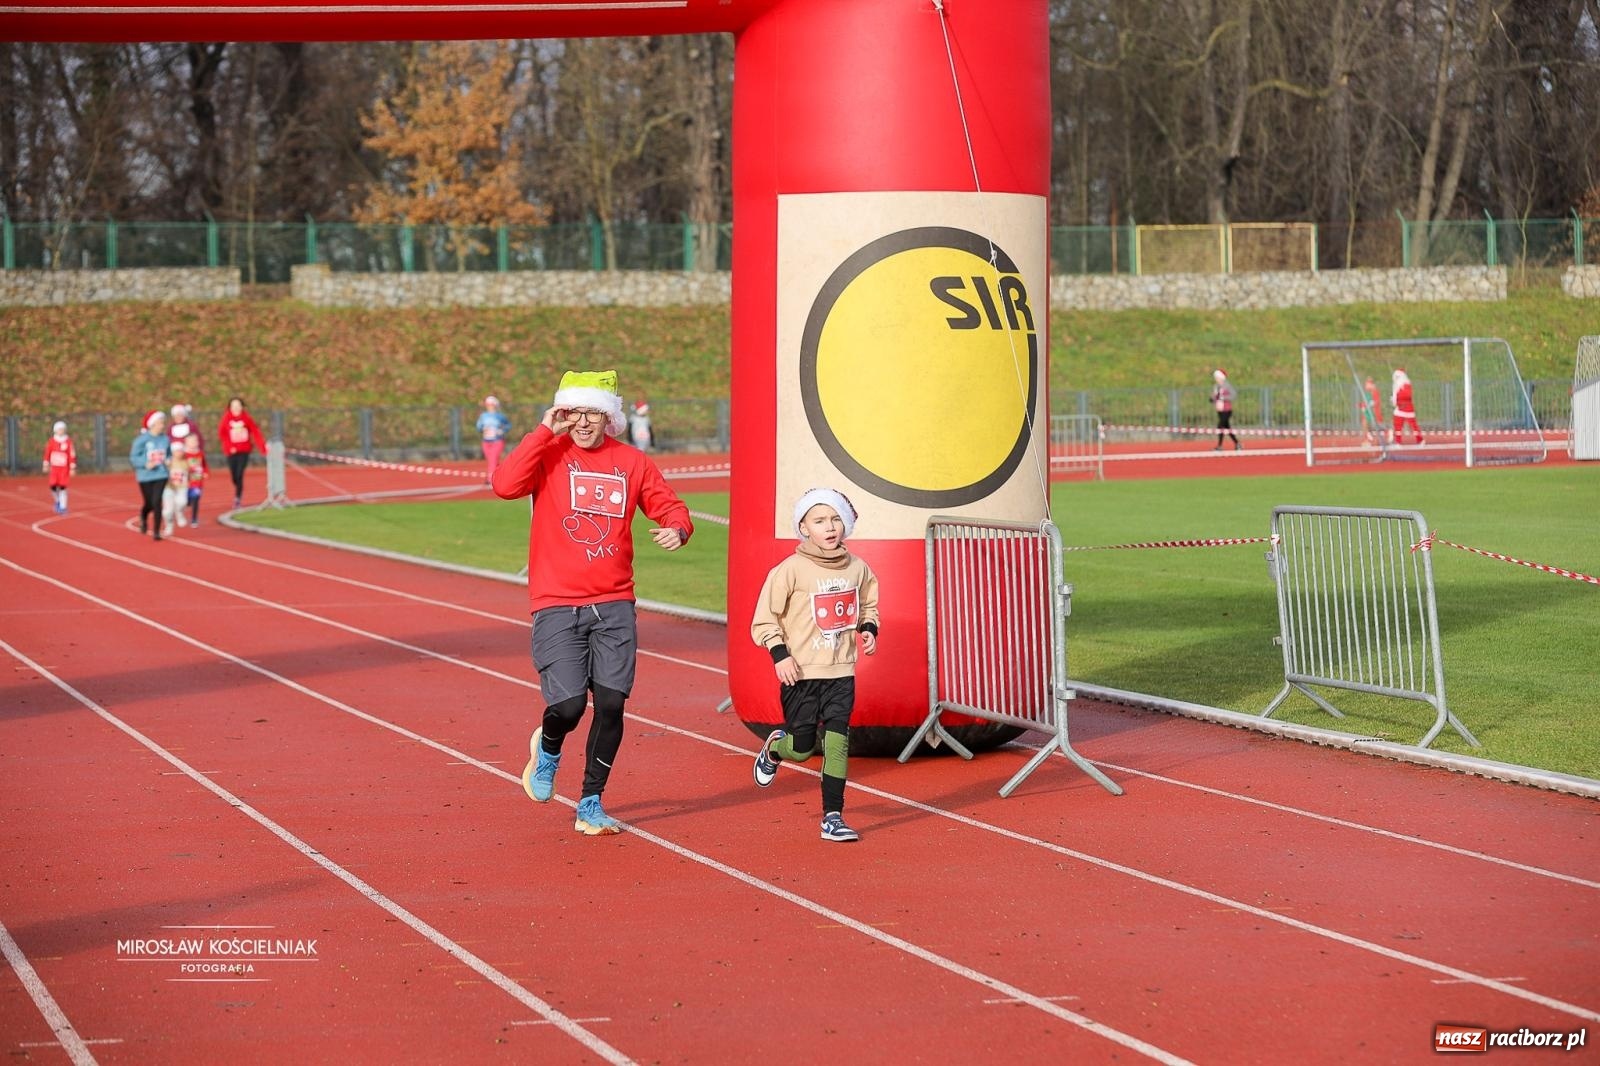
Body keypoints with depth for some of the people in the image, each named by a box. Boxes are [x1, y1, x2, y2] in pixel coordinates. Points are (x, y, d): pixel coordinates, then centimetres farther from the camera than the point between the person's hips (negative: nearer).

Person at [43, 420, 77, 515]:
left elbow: (72, 455, -5)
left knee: (62, 487, -4)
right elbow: (47, 453, 10)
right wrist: (46, 465, 10)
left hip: (64, 468, -2)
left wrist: (72, 468, -6)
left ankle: (63, 507, 3)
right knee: (53, 486, -4)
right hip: (54, 468, 2)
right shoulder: (51, 441, 1)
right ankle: (57, 501, 24)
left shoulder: (68, 442, -6)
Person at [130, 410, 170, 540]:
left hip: (161, 475, 1)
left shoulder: (165, 439, 0)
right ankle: (143, 518, 47)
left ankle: (157, 532, -3)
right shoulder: (142, 440, -11)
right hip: (145, 476, -1)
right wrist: (146, 464, -23)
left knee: (157, 502, -10)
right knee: (149, 504, 10)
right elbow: (133, 458, -8)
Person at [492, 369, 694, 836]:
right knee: (568, 707, -11)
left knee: (611, 705, -3)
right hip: (556, 605, -3)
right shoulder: (549, 454, -2)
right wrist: (545, 431, -17)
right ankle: (547, 749, 26)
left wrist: (677, 529, -11)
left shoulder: (631, 462, 7)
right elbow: (504, 484, -20)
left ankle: (591, 805, 14)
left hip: (614, 605, 3)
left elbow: (670, 506, 13)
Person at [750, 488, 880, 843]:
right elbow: (764, 620, -7)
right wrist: (779, 654, -17)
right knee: (802, 748, 4)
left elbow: (868, 605, 21)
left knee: (837, 743, -5)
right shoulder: (791, 570, -9)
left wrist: (868, 628, 1)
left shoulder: (857, 568, 4)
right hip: (801, 674, -3)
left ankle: (832, 817, 1)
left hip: (841, 672, 3)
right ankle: (774, 748, 40)